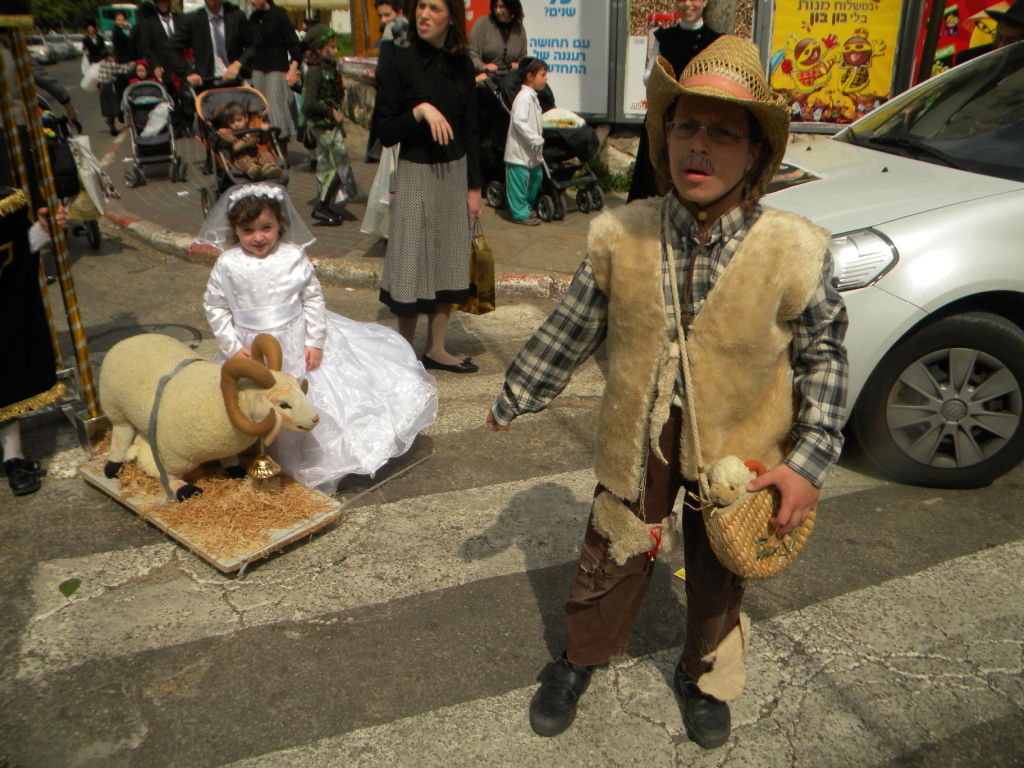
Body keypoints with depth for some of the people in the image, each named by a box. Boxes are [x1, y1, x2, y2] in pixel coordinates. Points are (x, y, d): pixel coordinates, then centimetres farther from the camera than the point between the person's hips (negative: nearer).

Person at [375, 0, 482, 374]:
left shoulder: (461, 64, 5)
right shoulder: (399, 63, -7)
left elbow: (470, 130, 8)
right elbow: (387, 133, -8)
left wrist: (474, 186, 6)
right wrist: (419, 111, -24)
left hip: (455, 172, 5)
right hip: (416, 174, -5)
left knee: (450, 259, 9)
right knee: (414, 262, -1)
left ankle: (436, 349, 21)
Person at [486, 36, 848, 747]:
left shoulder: (796, 250, -18)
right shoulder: (619, 236, -14)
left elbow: (824, 355, -5)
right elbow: (569, 332, -1)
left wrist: (809, 460, -11)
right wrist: (514, 399, 8)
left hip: (739, 450, 0)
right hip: (638, 441, 1)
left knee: (719, 579, 22)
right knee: (611, 560, 17)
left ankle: (705, 678, 52)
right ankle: (580, 660, 48)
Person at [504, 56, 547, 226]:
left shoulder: (533, 97, 14)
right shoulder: (523, 97, -18)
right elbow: (519, 122, -26)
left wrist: (538, 139, 12)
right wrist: (536, 139, -24)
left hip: (530, 151, 11)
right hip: (519, 150, -11)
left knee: (536, 177, 17)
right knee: (520, 180, -3)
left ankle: (526, 207, 30)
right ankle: (520, 213, 5)